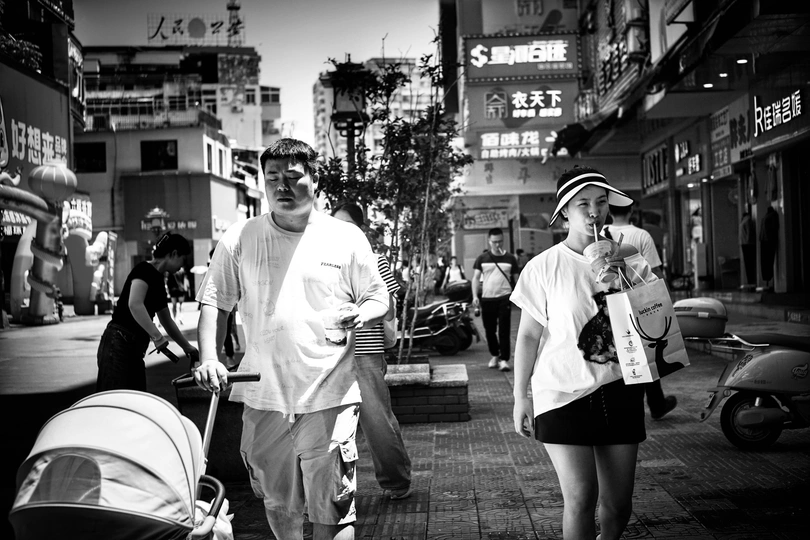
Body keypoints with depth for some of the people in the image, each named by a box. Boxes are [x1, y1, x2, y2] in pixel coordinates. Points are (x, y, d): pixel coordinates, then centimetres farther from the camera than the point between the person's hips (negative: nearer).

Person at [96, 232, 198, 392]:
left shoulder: (157, 280, 19)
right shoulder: (145, 270, -8)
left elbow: (167, 321, 28)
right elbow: (134, 304, -25)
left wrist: (187, 347, 30)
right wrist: (157, 336, -27)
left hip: (134, 349, 9)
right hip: (119, 344, -9)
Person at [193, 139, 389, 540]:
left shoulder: (347, 238, 2)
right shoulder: (238, 239, 4)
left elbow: (379, 298, 10)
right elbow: (214, 302, 5)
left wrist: (362, 315, -13)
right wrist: (209, 358, -11)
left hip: (329, 396, -2)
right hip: (263, 397, 2)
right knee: (277, 503, 17)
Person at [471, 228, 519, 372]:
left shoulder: (510, 259, 5)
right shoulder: (482, 258, 6)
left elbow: (516, 279, 10)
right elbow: (475, 277, 5)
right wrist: (475, 296, -7)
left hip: (504, 298, -2)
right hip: (487, 299, 2)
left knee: (504, 330, -7)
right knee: (489, 330, 10)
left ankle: (504, 359, -5)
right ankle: (494, 355, 27)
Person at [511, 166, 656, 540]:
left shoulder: (627, 260, 5)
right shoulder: (544, 267, -5)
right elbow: (528, 336, -2)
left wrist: (625, 278, -11)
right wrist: (520, 396, -4)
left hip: (620, 393, 4)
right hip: (564, 395, -3)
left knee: (619, 505, 10)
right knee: (580, 499, -11)